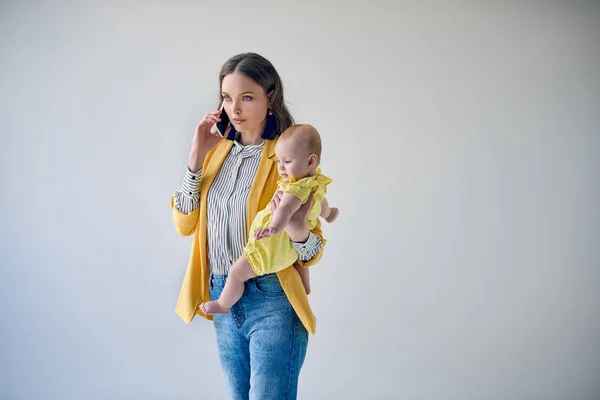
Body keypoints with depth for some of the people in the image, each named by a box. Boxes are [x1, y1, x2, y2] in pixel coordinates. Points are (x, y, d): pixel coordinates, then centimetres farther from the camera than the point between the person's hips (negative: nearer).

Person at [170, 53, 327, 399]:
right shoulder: (218, 151, 8)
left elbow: (314, 250, -7)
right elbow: (185, 224, 4)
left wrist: (299, 233, -31)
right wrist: (197, 158, -5)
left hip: (273, 302, -5)